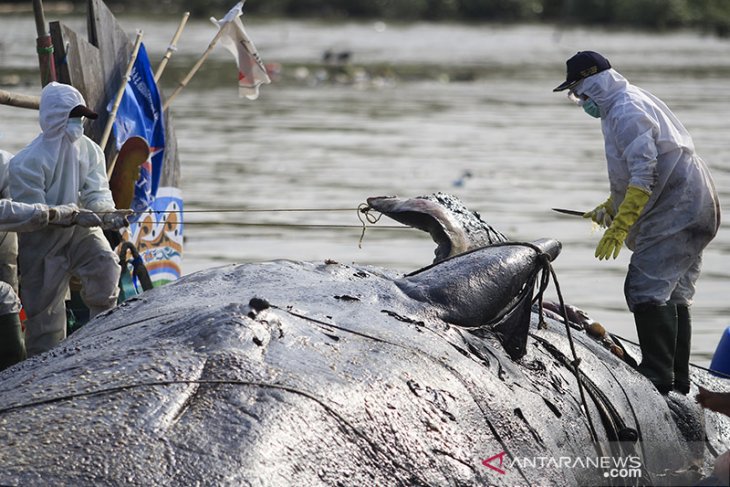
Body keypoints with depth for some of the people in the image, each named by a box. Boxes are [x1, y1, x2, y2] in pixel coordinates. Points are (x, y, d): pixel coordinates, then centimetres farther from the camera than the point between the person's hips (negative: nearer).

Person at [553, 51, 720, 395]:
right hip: (693, 211, 11)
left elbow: (644, 176, -24)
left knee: (646, 290, -15)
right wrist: (610, 208, 23)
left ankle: (659, 380, -18)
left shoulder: (626, 112, -16)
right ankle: (678, 382, 19)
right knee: (673, 295, 14)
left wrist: (618, 228, -25)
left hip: (676, 212, -11)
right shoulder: (631, 104, 19)